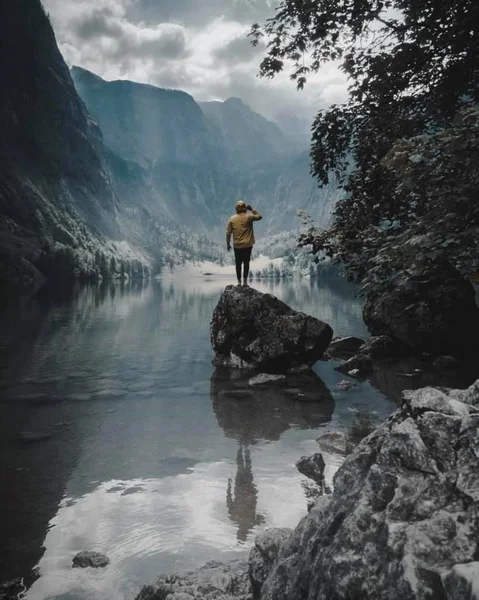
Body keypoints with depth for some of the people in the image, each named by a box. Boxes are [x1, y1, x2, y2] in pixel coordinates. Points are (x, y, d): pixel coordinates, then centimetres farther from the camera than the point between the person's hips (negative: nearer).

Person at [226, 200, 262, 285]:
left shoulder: (232, 219, -2)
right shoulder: (248, 217, -8)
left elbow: (228, 233, -1)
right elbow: (259, 217, 8)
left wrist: (228, 244, 8)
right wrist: (252, 209, 8)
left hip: (237, 245, 1)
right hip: (247, 245, -1)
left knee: (238, 263, 10)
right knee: (246, 263, 6)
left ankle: (239, 281, 12)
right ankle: (245, 281, 6)